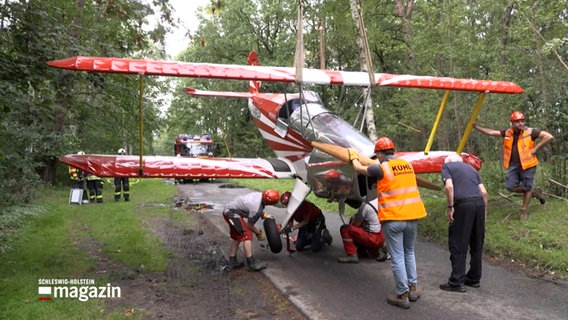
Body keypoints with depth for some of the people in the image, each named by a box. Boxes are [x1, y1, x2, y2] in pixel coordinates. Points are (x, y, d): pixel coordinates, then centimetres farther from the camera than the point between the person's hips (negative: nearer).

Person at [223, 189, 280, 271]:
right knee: (247, 235, -10)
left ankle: (232, 262, 25)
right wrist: (259, 233, 1)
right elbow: (249, 225, -13)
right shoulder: (256, 209, -28)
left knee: (237, 237, 18)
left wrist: (264, 215, 4)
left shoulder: (260, 195, -5)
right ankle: (251, 263, -7)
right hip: (232, 213, -10)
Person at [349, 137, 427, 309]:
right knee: (409, 253, 22)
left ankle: (402, 295, 9)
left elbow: (359, 168, 10)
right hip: (412, 216, 6)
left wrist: (353, 156, 29)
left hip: (393, 218, -6)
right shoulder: (407, 164, 9)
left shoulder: (381, 168, -7)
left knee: (397, 257, 3)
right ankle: (413, 288, 26)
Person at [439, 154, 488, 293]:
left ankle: (456, 282, 4)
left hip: (463, 204, -6)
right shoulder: (470, 167, 26)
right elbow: (484, 192, 16)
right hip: (479, 203, 6)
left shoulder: (447, 166, 11)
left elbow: (449, 186, -8)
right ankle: (474, 279, 26)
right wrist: (484, 212, 19)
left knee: (458, 245, 1)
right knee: (477, 244, 16)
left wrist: (450, 207, -4)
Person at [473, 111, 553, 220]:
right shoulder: (507, 133, 5)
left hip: (527, 165, -4)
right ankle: (534, 192, 24)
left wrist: (535, 148, -12)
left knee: (526, 188, 2)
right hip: (513, 165, 4)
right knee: (511, 186, 0)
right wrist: (475, 127, 3)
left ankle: (524, 211, 18)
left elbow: (549, 136, -10)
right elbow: (491, 132, 8)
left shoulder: (530, 132, -8)